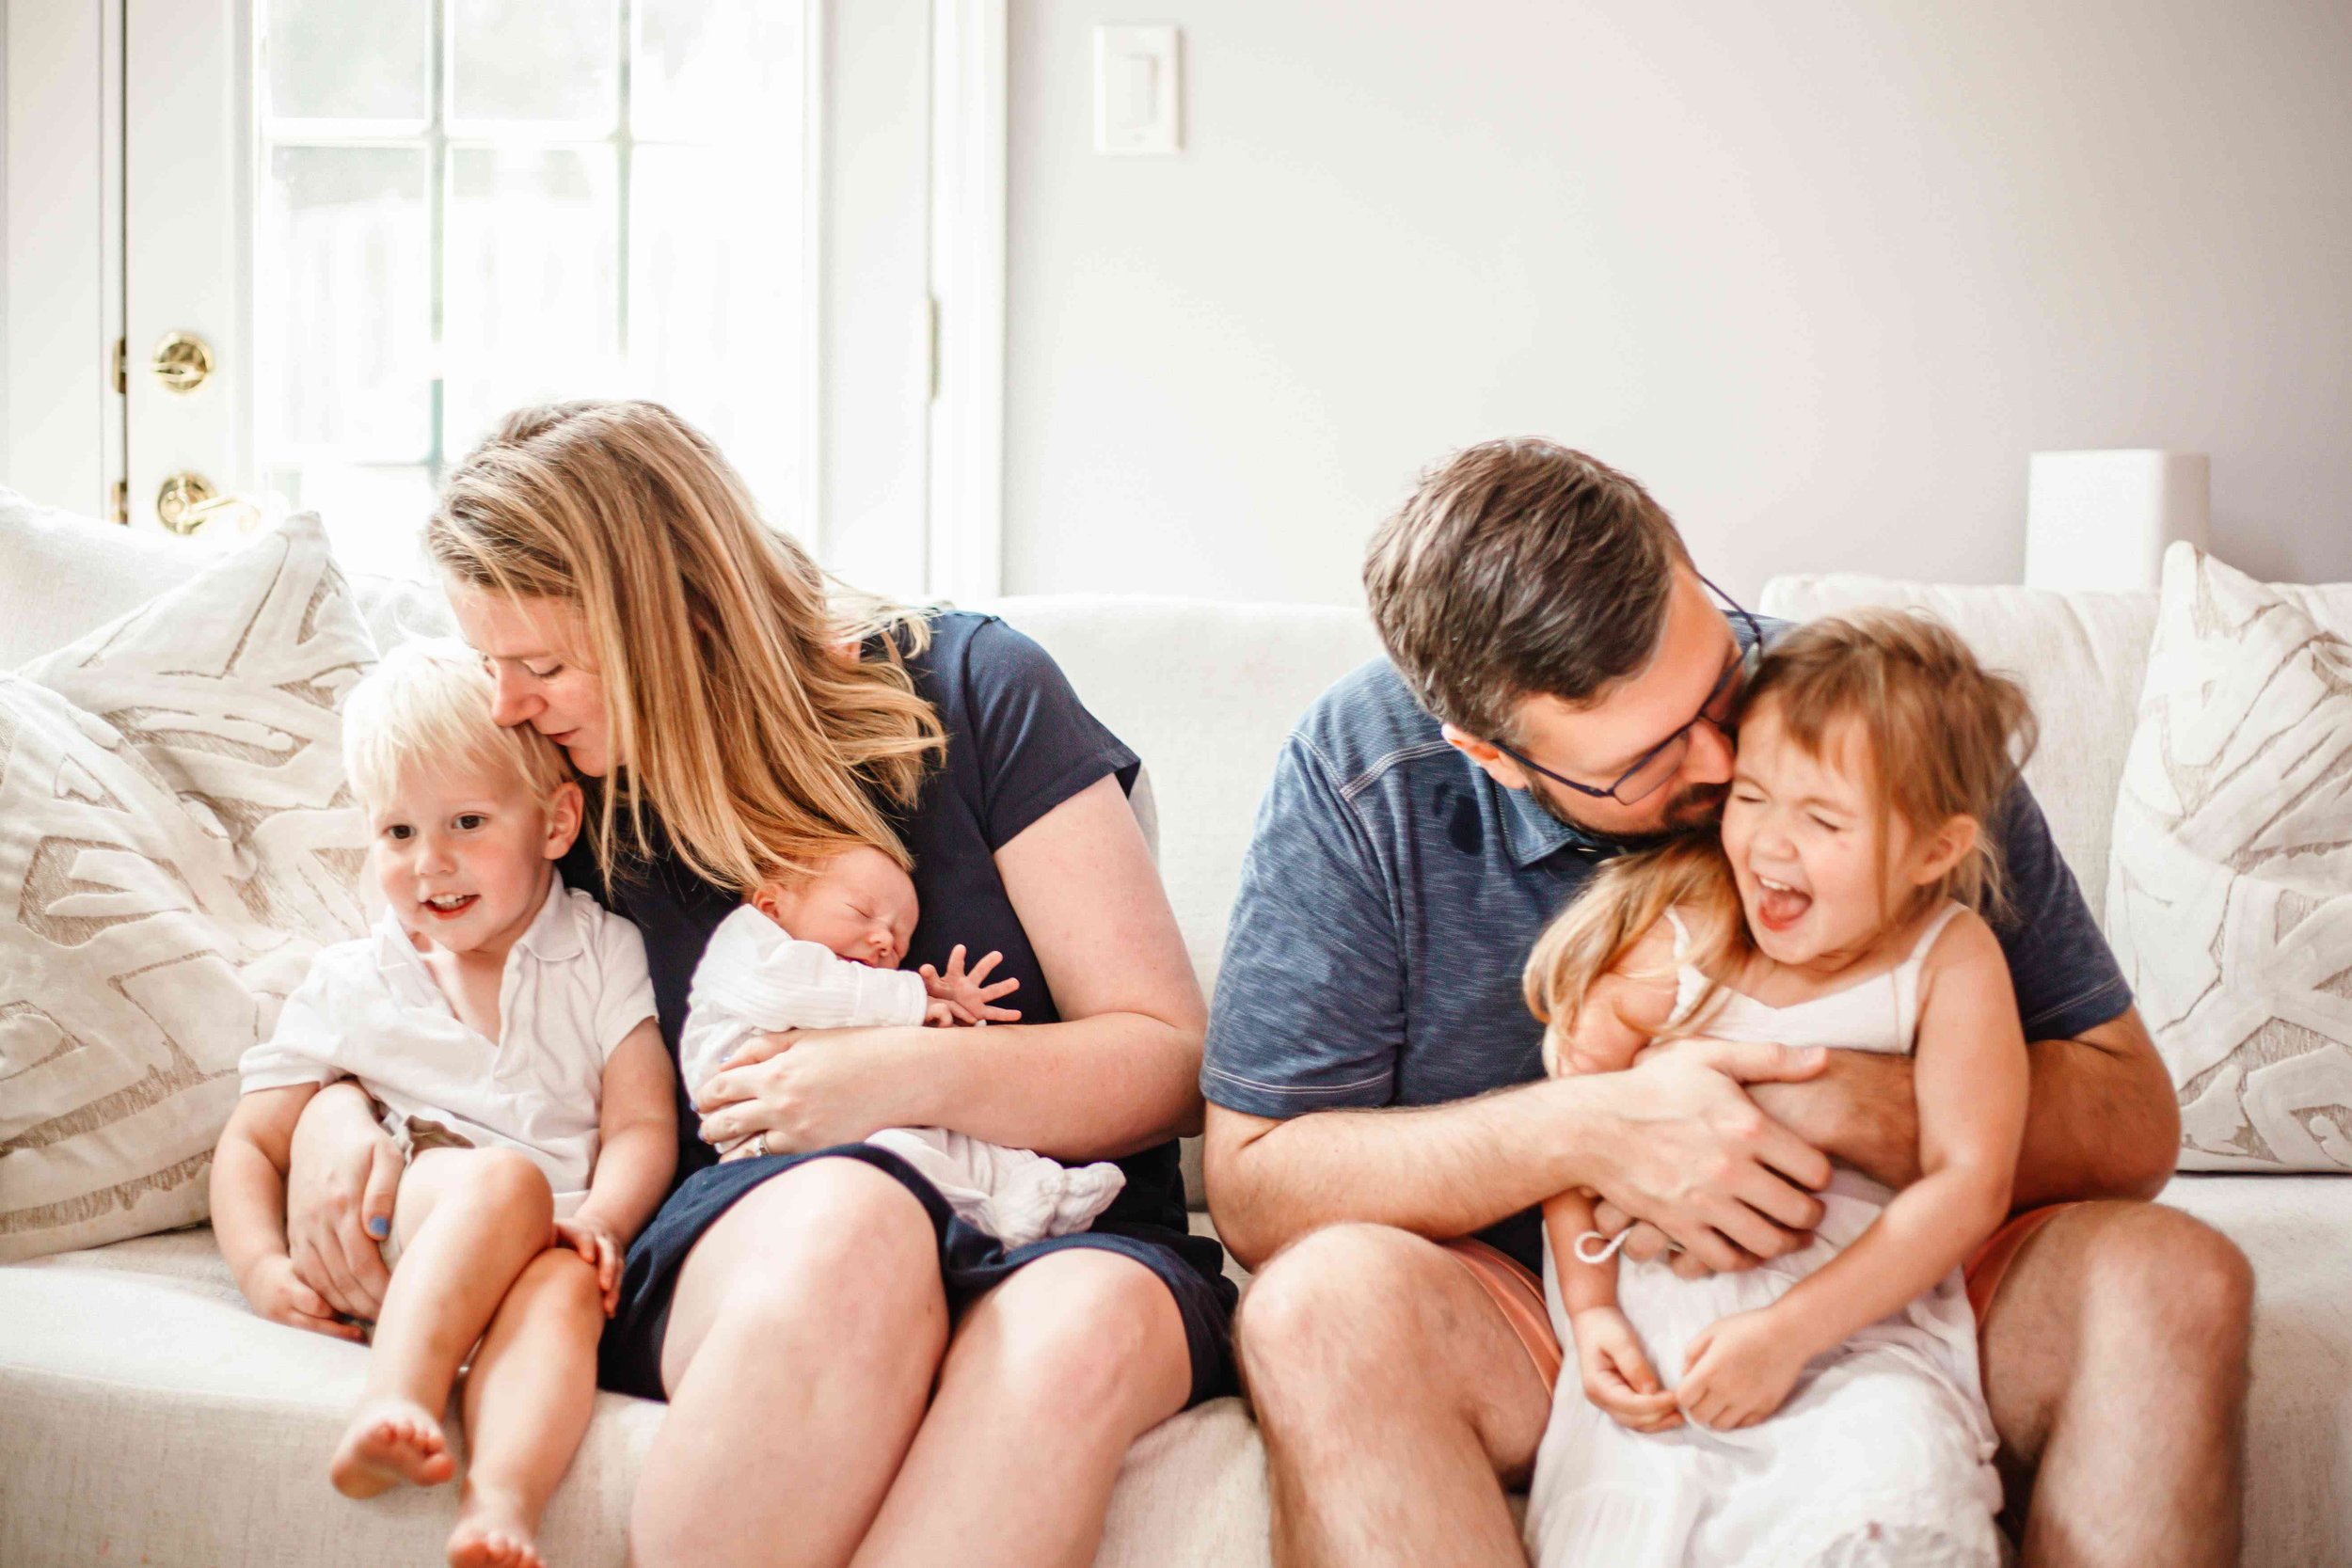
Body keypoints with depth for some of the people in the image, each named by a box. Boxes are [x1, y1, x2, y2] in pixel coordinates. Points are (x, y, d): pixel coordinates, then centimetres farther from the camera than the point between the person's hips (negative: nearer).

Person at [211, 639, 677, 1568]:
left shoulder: (603, 954, 11)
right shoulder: (349, 987, 15)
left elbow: (643, 1124, 3)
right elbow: (252, 1145, 16)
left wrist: (601, 1222, -19)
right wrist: (263, 1268, -4)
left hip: (553, 1245, 0)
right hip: (391, 1245, 1)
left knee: (564, 1285, -37)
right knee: (506, 1178, -33)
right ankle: (394, 1403, -49)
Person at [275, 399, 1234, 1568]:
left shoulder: (973, 692, 0)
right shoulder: (567, 786, 10)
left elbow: (1174, 1062, -2)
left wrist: (920, 1074, -18)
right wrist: (329, 1115, 1)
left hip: (1059, 1230, -1)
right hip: (739, 1246, 1)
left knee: (1085, 1326, -39)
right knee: (845, 1219, -38)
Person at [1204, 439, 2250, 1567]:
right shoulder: (1361, 778, -13)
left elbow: (2133, 1122, -10)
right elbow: (1255, 1184, -13)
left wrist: (1828, 1102, -28)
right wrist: (1588, 1130, -27)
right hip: (1537, 1322, -4)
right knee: (1323, 1306, -35)